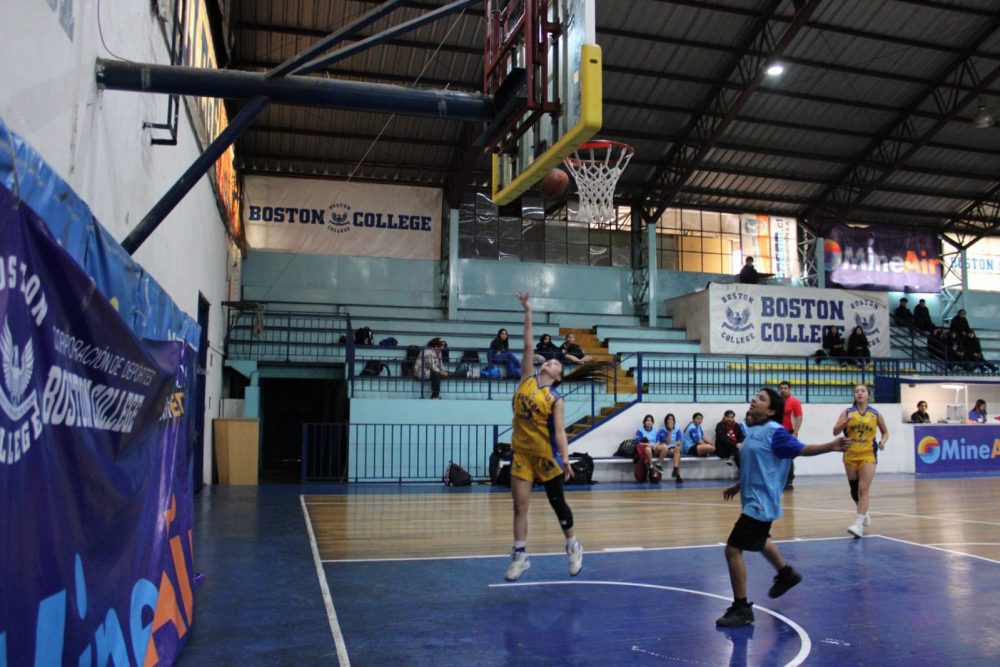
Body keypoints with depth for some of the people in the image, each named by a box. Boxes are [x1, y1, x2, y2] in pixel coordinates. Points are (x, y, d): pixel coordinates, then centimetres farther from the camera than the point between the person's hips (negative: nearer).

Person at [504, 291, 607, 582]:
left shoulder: (556, 398, -8)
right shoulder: (528, 378, 2)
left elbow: (559, 431, -14)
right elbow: (528, 346, -1)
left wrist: (565, 459, -27)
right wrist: (527, 312, -2)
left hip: (546, 455, -3)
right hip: (521, 451, 4)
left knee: (557, 503, 8)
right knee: (519, 506, 3)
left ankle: (573, 547, 29)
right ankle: (520, 556, 11)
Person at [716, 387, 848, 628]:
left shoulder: (775, 431, -16)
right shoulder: (752, 430, 9)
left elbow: (801, 449, -17)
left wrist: (831, 446, -32)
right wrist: (738, 486, 25)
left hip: (760, 503, -10)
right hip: (754, 499, 10)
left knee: (733, 549, -11)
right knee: (759, 540, 33)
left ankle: (742, 609, 0)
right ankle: (786, 574, 57)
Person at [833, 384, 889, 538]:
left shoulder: (875, 414, 3)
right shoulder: (847, 412, 2)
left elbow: (885, 432, 15)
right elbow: (835, 431, -5)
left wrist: (882, 441, -5)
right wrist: (846, 421, -21)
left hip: (868, 456, -2)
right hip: (850, 456, 2)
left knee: (864, 489, -13)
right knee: (854, 490, 13)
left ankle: (859, 524, -15)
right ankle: (864, 513, 40)